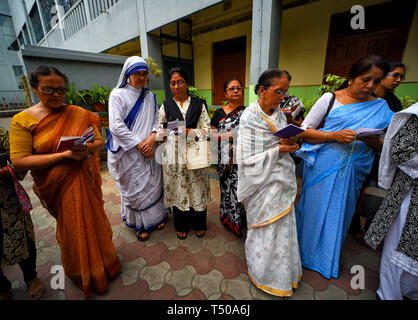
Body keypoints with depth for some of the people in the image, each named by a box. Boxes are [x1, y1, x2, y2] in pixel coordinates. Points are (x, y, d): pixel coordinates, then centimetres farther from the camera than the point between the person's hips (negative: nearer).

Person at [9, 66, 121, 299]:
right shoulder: (22, 120, -7)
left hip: (85, 181, 2)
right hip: (59, 187, -1)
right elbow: (19, 161, -12)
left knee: (93, 219, 16)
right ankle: (84, 273, 41)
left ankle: (100, 261, 44)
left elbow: (99, 142, 2)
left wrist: (87, 148, -20)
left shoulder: (79, 114, 0)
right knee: (72, 228, 14)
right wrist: (64, 155, -21)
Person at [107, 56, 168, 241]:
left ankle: (155, 216, 31)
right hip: (128, 151, -4)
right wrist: (139, 144, -15)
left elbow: (157, 119, 9)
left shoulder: (149, 96, 11)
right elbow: (116, 125, -12)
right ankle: (139, 224, 24)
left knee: (153, 183, 11)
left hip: (148, 149, 4)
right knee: (134, 187, 6)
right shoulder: (118, 94, -4)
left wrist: (152, 138, -10)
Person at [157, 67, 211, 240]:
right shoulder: (166, 106, 8)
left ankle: (198, 224, 32)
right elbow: (160, 130, 12)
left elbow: (207, 130, -1)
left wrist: (189, 132, -14)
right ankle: (181, 225, 32)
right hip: (174, 154, 1)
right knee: (177, 189, 9)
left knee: (196, 188, 8)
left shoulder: (198, 104, 4)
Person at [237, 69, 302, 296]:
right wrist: (279, 150, -22)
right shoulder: (249, 118, -16)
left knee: (283, 227, 19)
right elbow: (247, 160, -20)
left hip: (283, 181, 7)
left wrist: (290, 145, -9)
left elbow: (283, 144, 13)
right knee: (266, 230, 10)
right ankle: (265, 274, 38)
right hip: (264, 184, -6)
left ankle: (284, 270, 44)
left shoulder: (279, 114, 5)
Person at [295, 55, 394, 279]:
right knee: (316, 208, 6)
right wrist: (334, 136, -20)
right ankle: (308, 251, 31)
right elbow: (304, 131, -6)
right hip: (322, 166, -3)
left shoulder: (380, 107, 9)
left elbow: (385, 147, 12)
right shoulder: (330, 98, -2)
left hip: (352, 171, 4)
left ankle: (330, 255, 37)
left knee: (341, 211, 14)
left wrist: (374, 141, -12)